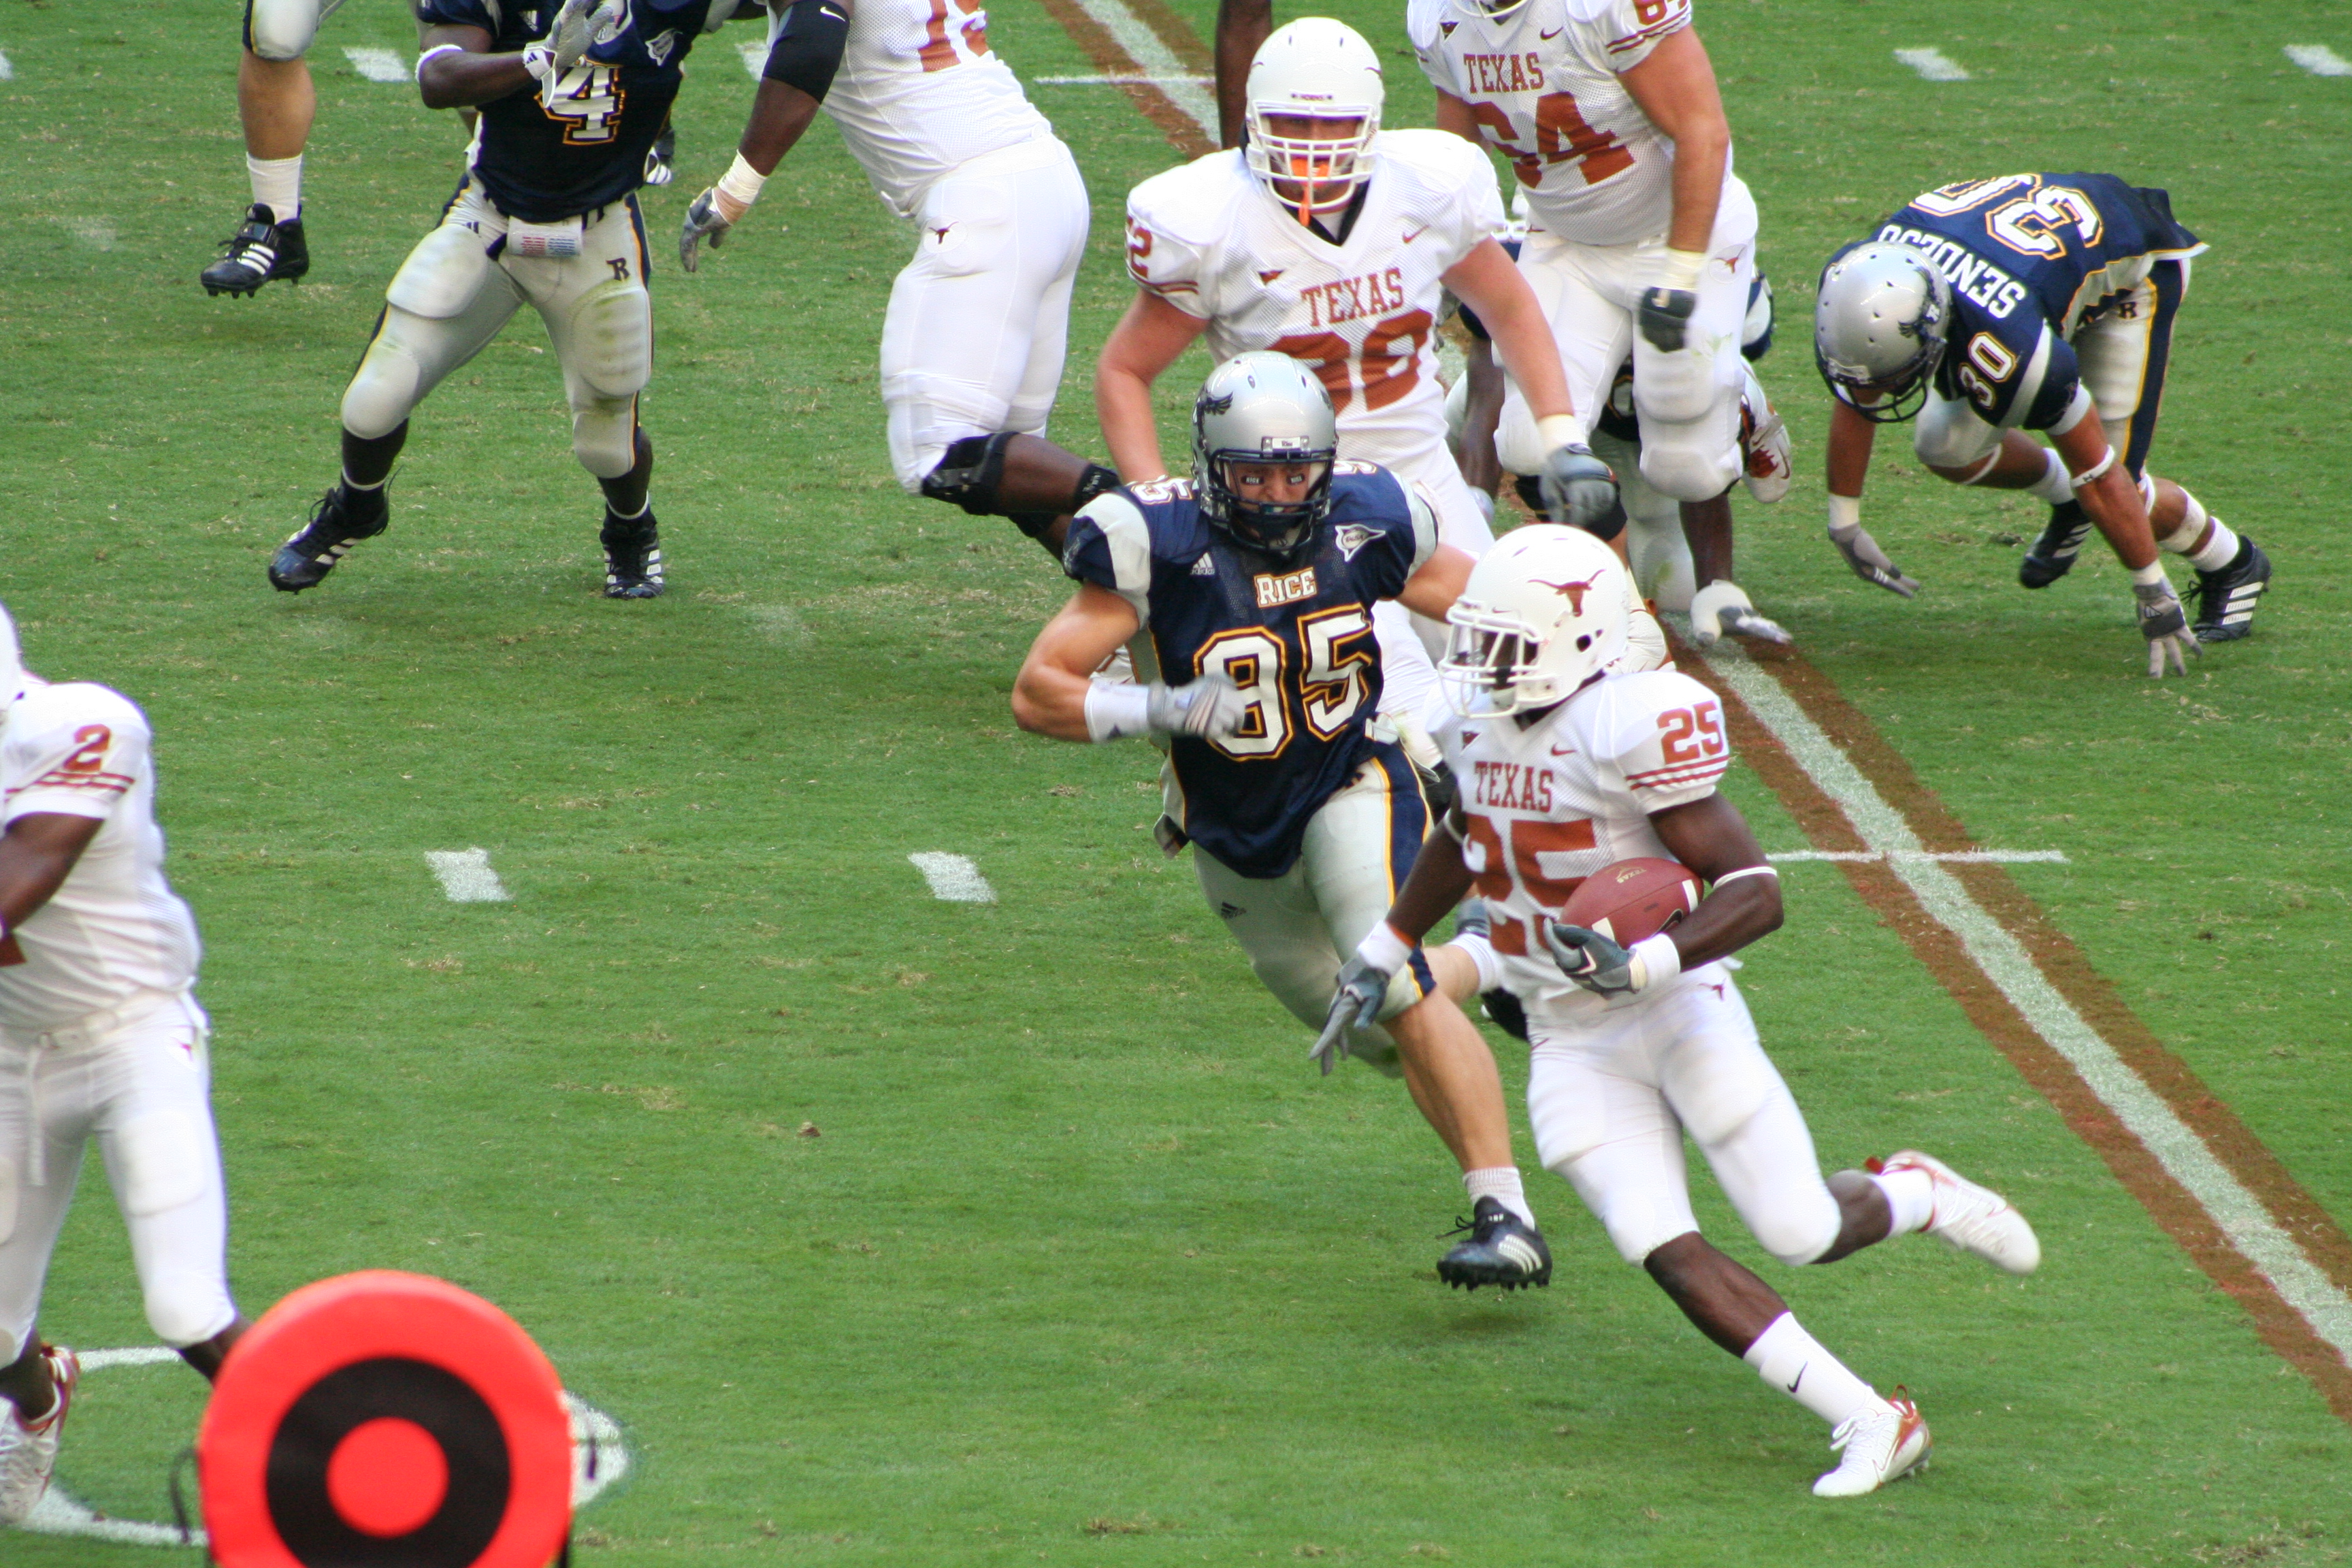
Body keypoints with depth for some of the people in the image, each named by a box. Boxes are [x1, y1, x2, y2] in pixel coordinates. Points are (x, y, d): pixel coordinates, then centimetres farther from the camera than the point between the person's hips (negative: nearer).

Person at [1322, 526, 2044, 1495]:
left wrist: (1646, 964, -36)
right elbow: (1463, 839, 28)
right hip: (1572, 1045, 6)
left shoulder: (1627, 732, -21)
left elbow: (1757, 894, -23)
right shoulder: (1482, 724, 4)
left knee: (1800, 1236, -6)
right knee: (1668, 1257, -10)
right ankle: (1869, 1423, -5)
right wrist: (1386, 950, 29)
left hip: (1678, 1014, -6)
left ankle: (1915, 1197, 30)